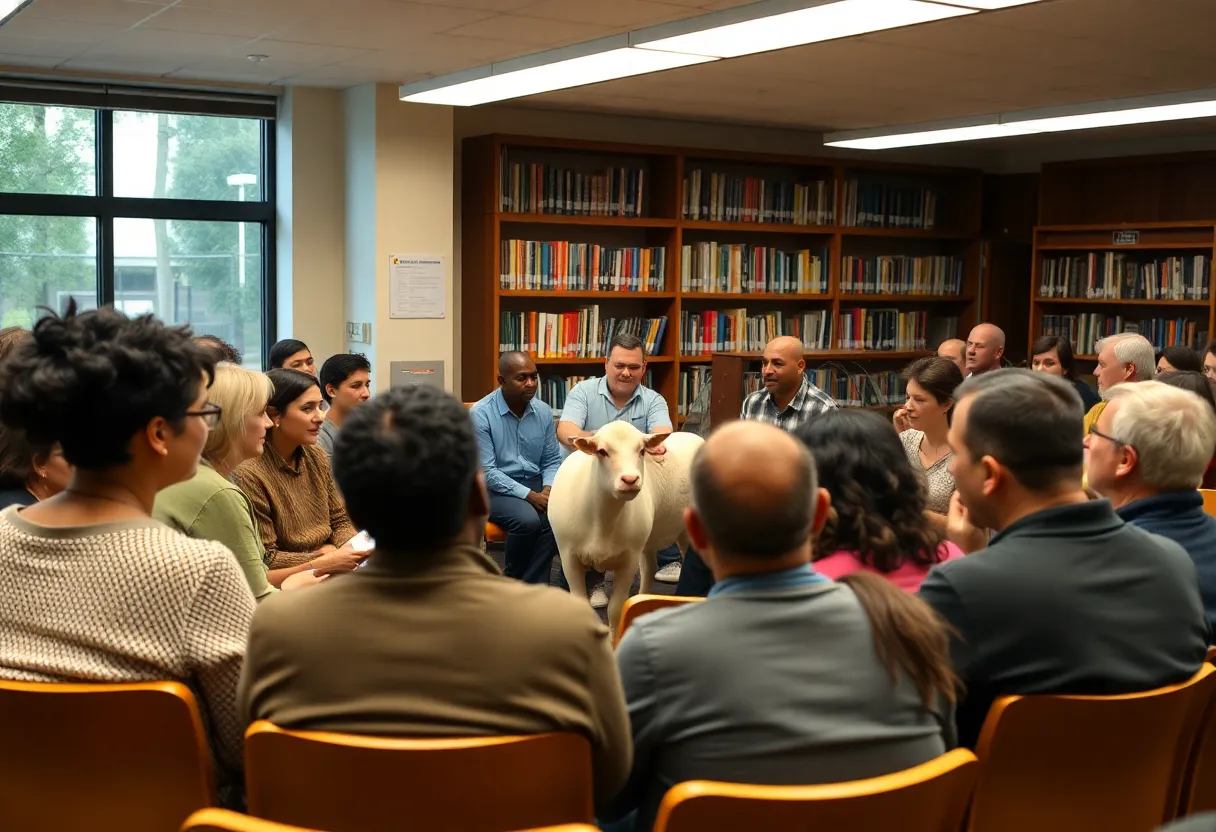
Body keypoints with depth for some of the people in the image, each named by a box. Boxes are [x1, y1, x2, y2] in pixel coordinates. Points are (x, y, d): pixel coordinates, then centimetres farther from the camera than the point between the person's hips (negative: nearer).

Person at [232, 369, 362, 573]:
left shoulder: (317, 457, 6)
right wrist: (325, 563, -22)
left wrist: (353, 548, -11)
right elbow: (264, 561, -14)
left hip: (327, 578, 7)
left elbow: (340, 520, 11)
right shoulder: (249, 474, -16)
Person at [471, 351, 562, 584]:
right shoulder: (481, 414, -13)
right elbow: (486, 472, -16)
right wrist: (529, 495, -22)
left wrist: (548, 489, -12)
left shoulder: (544, 411, 3)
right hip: (494, 488, -4)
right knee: (527, 519, -33)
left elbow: (552, 461, 10)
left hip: (535, 483, 5)